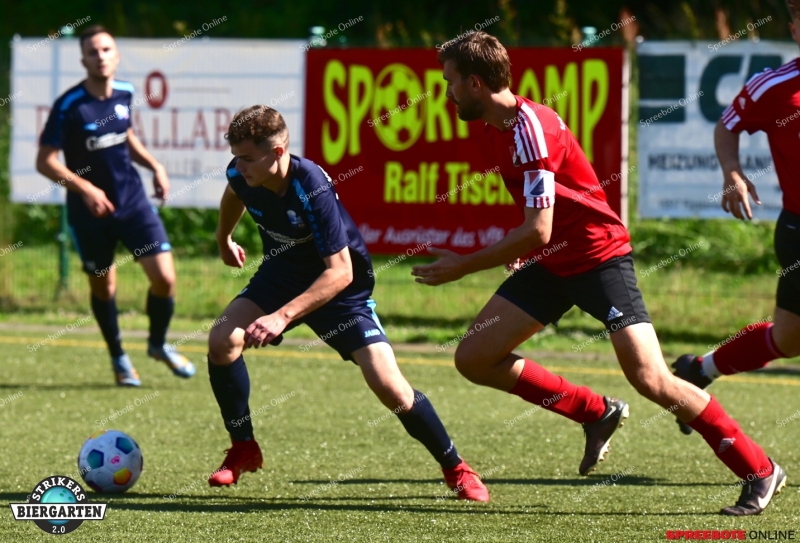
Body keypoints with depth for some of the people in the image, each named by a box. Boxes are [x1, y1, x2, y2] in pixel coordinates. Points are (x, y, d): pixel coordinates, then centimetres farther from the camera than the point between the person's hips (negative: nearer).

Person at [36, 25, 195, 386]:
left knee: (164, 278, -7)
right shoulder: (69, 106, -16)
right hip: (89, 211, -3)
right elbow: (45, 161, -14)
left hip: (132, 200, 3)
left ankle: (158, 344, 20)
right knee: (102, 287, 10)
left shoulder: (124, 94, 0)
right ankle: (118, 359, 33)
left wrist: (154, 167, 6)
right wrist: (85, 188, -25)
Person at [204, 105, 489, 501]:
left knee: (387, 385, -17)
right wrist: (223, 240, 30)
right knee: (223, 339, -18)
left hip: (340, 288, -5)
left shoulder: (312, 189, -36)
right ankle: (243, 449, 2)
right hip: (282, 273, 5)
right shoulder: (241, 176, -17)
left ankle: (455, 469, 4)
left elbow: (340, 272, -37)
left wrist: (282, 317, -46)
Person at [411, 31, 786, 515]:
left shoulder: (531, 128, -23)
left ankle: (760, 471, -7)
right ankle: (597, 413, 12)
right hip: (553, 262, 9)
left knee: (651, 379, -19)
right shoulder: (497, 126, 6)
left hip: (599, 254, -9)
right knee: (475, 358, 0)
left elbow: (538, 230, -27)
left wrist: (464, 266, -20)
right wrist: (520, 247, 18)